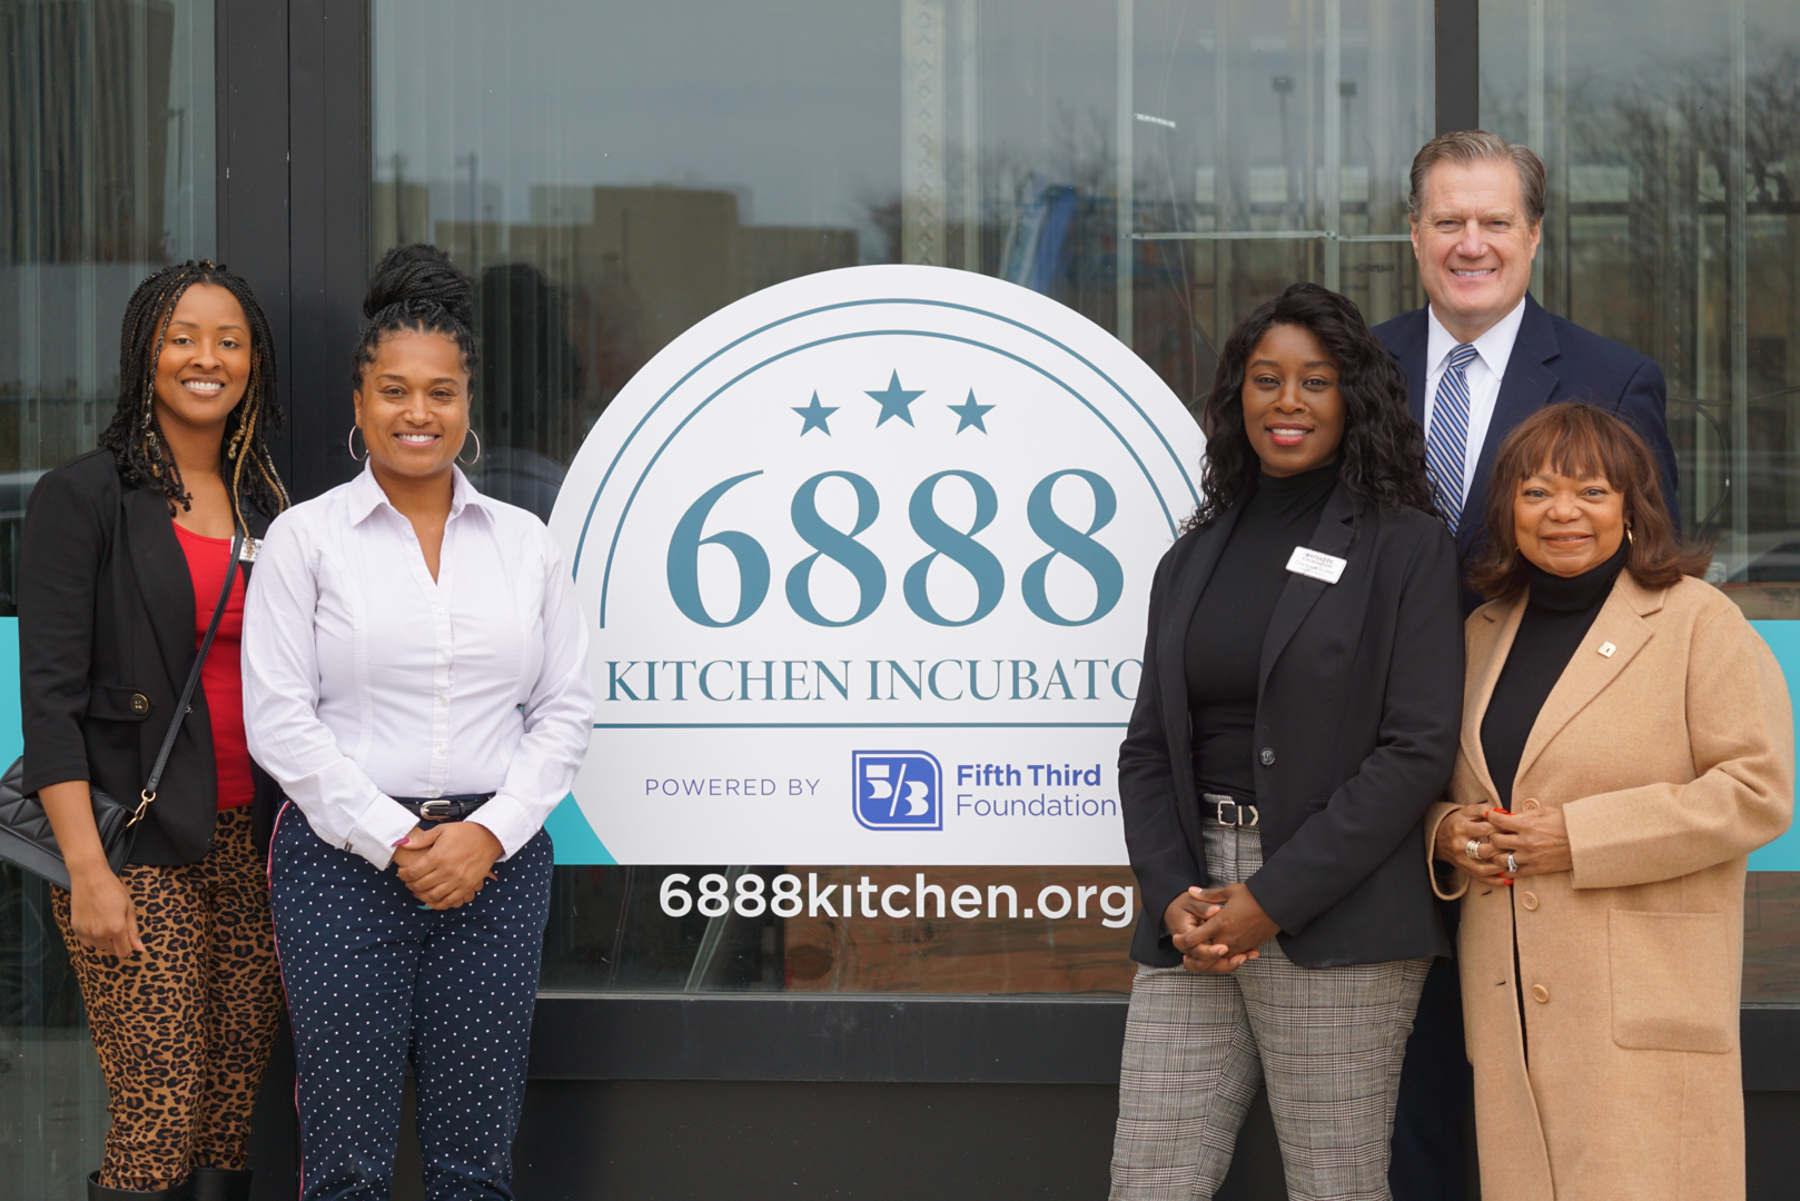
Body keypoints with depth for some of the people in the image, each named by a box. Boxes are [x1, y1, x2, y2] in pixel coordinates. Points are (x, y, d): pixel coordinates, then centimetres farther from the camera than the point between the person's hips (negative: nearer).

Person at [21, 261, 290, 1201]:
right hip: (142, 847, -5)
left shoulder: (267, 505, 14)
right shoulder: (84, 497, -3)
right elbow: (49, 694, -9)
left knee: (232, 1123, 5)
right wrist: (87, 870, -16)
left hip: (252, 843, 6)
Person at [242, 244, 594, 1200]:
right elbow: (279, 718, -5)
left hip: (494, 861, 3)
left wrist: (489, 832, -7)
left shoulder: (524, 542, 10)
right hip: (346, 860, -2)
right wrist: (394, 841, -11)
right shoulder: (306, 538, 1)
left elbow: (567, 710, 8)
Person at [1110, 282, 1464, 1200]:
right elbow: (1147, 748, 14)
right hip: (1194, 923, 5)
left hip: (1334, 919, -4)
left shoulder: (1406, 548, 0)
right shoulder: (1195, 558, 16)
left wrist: (1273, 900, -12)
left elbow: (1418, 748, -8)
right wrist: (1175, 898, -4)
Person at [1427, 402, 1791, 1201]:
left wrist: (1579, 837, -14)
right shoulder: (1485, 632, 18)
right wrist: (1446, 832, 3)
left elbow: (1757, 790, -9)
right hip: (1511, 1011, 5)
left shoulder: (1696, 619, -1)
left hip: (1644, 1004, -5)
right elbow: (1439, 781, 28)